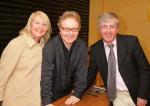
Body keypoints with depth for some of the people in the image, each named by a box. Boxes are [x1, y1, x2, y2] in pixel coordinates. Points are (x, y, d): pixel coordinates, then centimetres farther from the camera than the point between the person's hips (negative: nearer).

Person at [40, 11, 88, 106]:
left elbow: (82, 71, -9)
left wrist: (77, 94, -14)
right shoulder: (50, 47, -21)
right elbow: (46, 75, -24)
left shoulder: (82, 46, -11)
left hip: (69, 93, 3)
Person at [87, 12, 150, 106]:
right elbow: (91, 74, 6)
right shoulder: (95, 49, -3)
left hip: (136, 93, -1)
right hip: (117, 95, 1)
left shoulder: (131, 42, -11)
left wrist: (142, 96, -9)